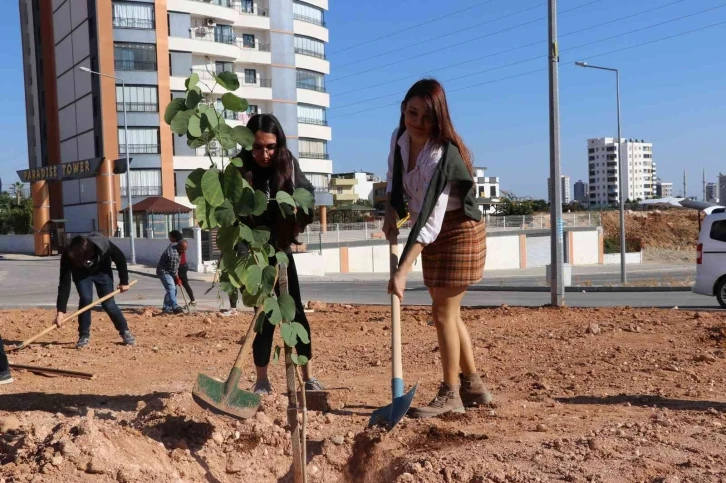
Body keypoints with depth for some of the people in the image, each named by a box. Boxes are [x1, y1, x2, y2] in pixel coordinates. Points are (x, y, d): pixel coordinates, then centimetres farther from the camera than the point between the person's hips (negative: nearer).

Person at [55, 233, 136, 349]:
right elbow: (64, 284, -37)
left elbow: (120, 259, -20)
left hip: (102, 271, 0)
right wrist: (61, 311, -40)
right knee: (85, 299, -19)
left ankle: (125, 332, 13)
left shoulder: (103, 245, -40)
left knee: (108, 303, -5)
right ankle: (84, 336, -4)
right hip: (81, 274, 0)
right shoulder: (68, 255, -38)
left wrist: (124, 281, -12)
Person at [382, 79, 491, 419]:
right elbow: (394, 177, 18)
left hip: (458, 232, -8)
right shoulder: (400, 138, -5)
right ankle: (473, 386, 27)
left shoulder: (441, 156, -29)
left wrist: (402, 271, -39)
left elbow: (430, 222, -35)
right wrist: (390, 213, 4)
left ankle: (450, 394, 10)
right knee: (448, 312, 14)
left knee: (443, 312, -6)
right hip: (435, 236, 8)